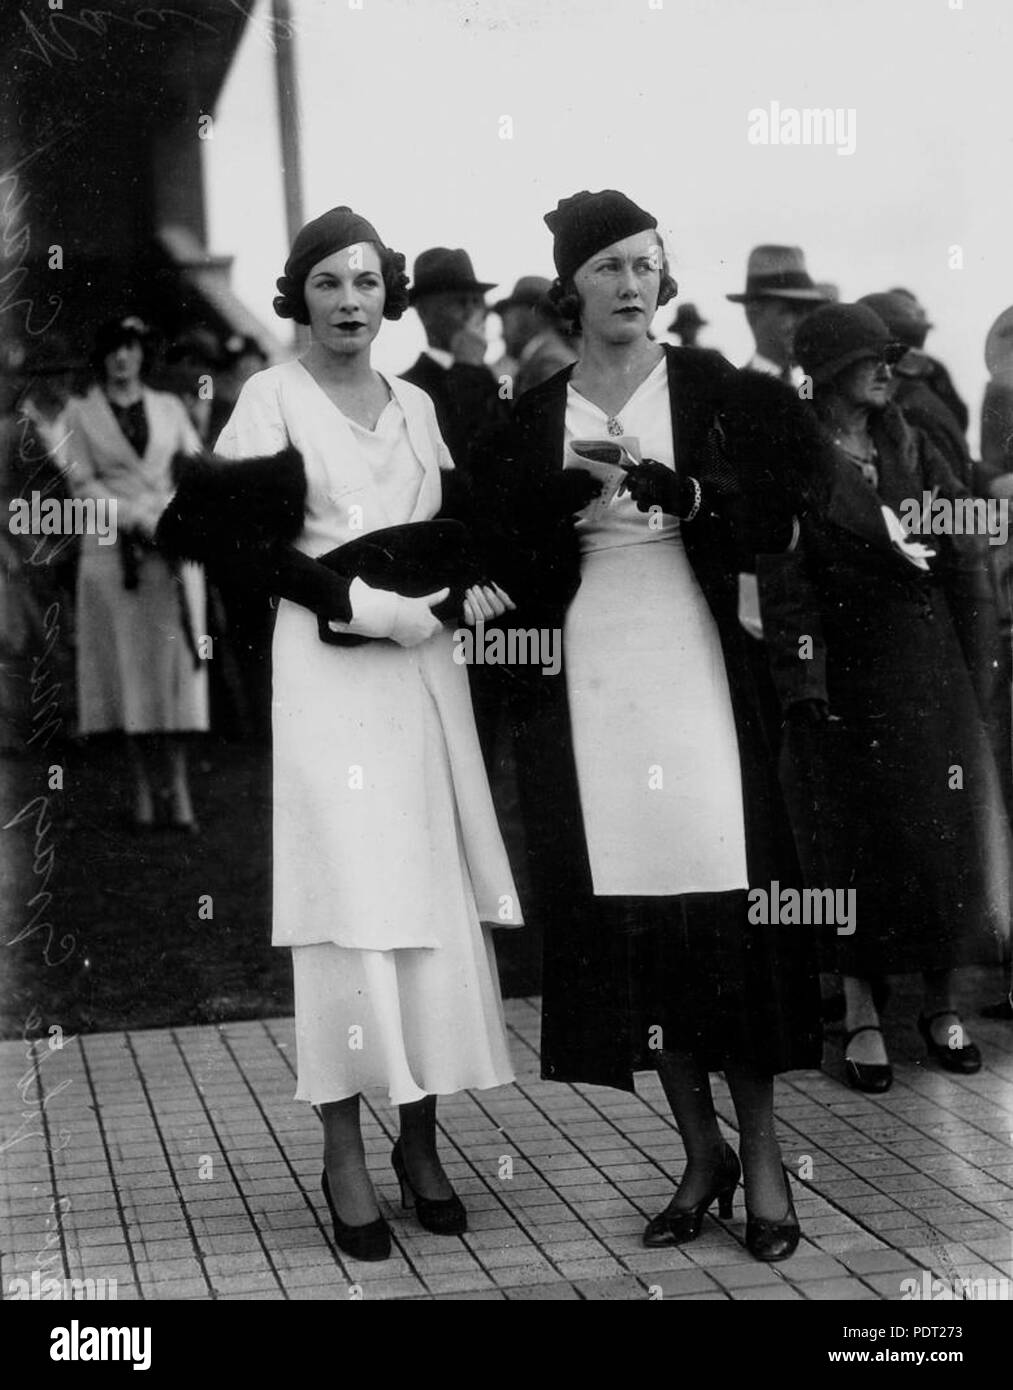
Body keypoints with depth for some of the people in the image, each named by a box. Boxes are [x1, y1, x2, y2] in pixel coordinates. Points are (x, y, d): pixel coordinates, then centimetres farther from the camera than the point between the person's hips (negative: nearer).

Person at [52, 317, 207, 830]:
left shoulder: (169, 408, 14)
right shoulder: (80, 414, 7)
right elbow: (83, 484, -1)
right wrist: (138, 522, -13)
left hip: (172, 550, 1)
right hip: (112, 549, -1)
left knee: (176, 662, -5)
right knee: (129, 668, -2)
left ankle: (178, 787, -4)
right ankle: (143, 788, 4)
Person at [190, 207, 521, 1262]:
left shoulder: (416, 405, 15)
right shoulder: (272, 397, 0)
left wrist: (464, 581, -3)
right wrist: (364, 605, -17)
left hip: (421, 670, 5)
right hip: (324, 671, -5)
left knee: (436, 901, 3)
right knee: (349, 906, -6)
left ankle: (420, 1137, 13)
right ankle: (344, 1155, 2)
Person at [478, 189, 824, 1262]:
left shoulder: (715, 390, 5)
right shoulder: (531, 418, 10)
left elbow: (775, 520, -4)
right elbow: (511, 561, 5)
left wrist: (688, 492, -20)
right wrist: (561, 502, -13)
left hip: (696, 669, -1)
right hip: (584, 681, 2)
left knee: (721, 904, -6)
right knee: (625, 923, 0)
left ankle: (760, 1153, 6)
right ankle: (701, 1148, 13)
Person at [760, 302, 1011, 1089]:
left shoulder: (912, 448, 11)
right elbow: (785, 581, -8)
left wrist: (921, 544, -12)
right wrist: (803, 681, -14)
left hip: (928, 670, 4)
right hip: (844, 675, -4)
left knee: (942, 832, 3)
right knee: (853, 839, -2)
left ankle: (942, 1003, 14)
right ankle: (862, 1011, 8)